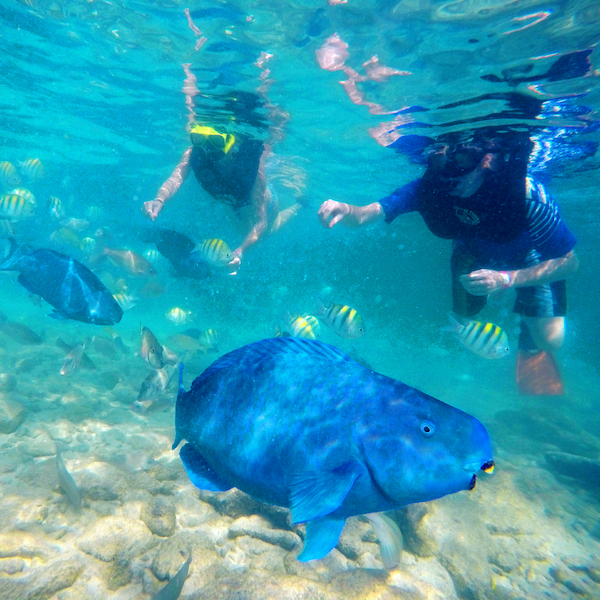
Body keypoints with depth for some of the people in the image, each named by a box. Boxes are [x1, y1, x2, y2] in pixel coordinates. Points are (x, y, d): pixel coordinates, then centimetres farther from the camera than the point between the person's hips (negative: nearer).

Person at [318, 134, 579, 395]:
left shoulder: (528, 197, -41)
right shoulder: (430, 186, -34)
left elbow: (569, 262, -29)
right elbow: (366, 214, -38)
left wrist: (504, 279, -42)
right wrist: (344, 210, -61)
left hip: (528, 258, -2)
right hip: (474, 250, 3)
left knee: (547, 339, -8)